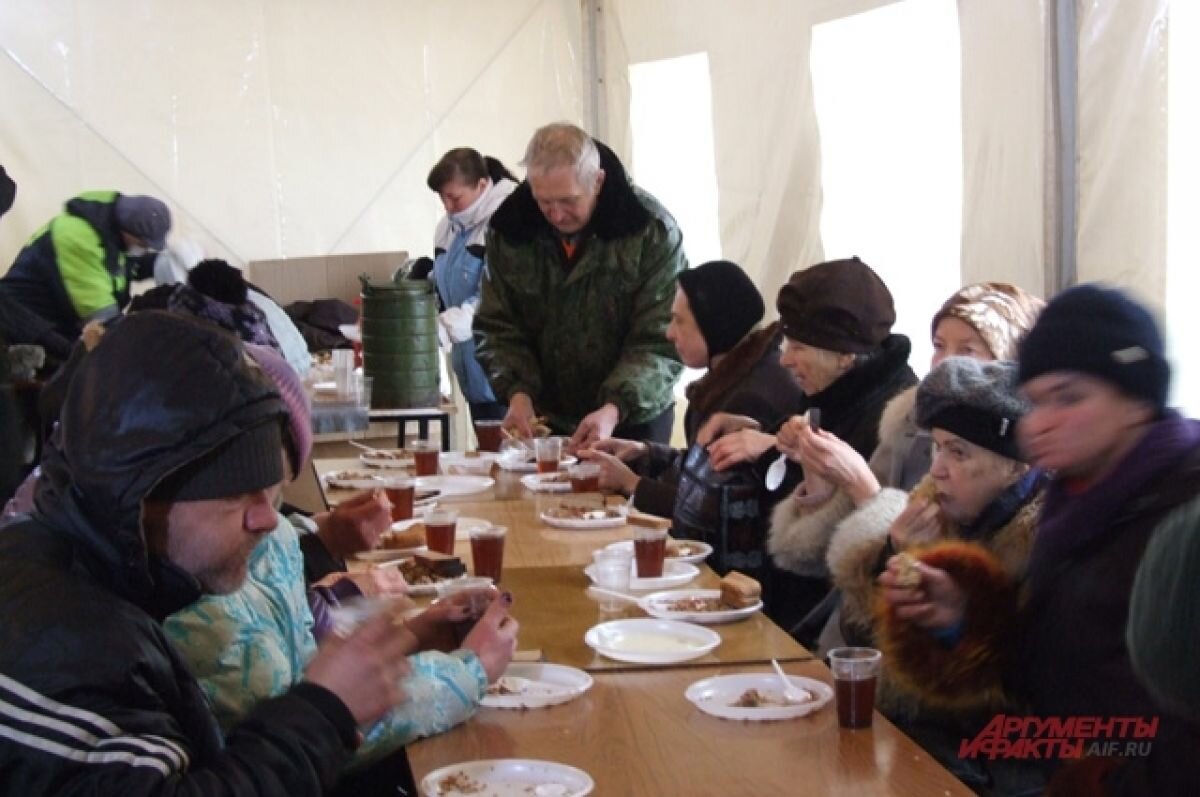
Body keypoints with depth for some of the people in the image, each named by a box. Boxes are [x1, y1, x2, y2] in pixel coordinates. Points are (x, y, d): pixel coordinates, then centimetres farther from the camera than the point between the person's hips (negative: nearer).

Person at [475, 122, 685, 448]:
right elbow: (496, 328, -1)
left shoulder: (653, 230, -16)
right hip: (545, 420, 2)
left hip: (634, 420, -2)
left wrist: (615, 409, -33)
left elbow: (661, 341, -18)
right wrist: (518, 393, -19)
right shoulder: (507, 230, -6)